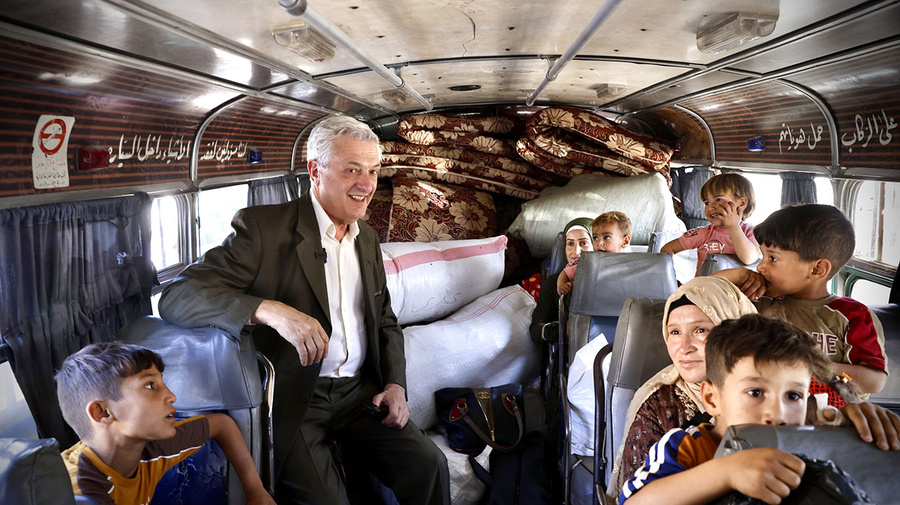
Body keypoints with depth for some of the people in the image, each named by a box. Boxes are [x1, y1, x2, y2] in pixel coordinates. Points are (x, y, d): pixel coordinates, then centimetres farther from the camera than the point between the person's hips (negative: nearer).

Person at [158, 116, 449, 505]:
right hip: (293, 398, -5)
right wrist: (269, 309, -33)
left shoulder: (367, 238, 11)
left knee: (429, 464, -11)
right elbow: (176, 297, -18)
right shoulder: (263, 226, -9)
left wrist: (395, 382, 3)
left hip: (359, 390, 5)